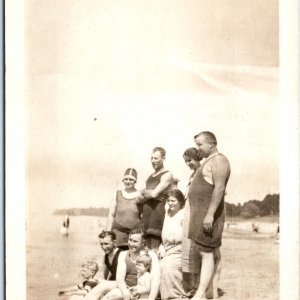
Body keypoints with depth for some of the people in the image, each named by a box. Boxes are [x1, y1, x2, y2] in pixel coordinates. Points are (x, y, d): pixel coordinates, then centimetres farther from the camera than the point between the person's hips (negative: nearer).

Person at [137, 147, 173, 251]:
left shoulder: (167, 175, -2)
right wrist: (149, 195, -6)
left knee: (155, 250, -12)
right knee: (147, 249, 4)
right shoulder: (151, 176, 21)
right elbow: (139, 199, 13)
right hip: (146, 213, 8)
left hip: (158, 213, -8)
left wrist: (144, 192, 5)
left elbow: (155, 193, -14)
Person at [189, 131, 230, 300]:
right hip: (201, 214, 10)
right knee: (210, 253, 9)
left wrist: (210, 214, -27)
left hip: (208, 214, -10)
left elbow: (219, 188, -21)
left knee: (206, 253, -13)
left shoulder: (218, 160, -10)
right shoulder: (209, 162, 21)